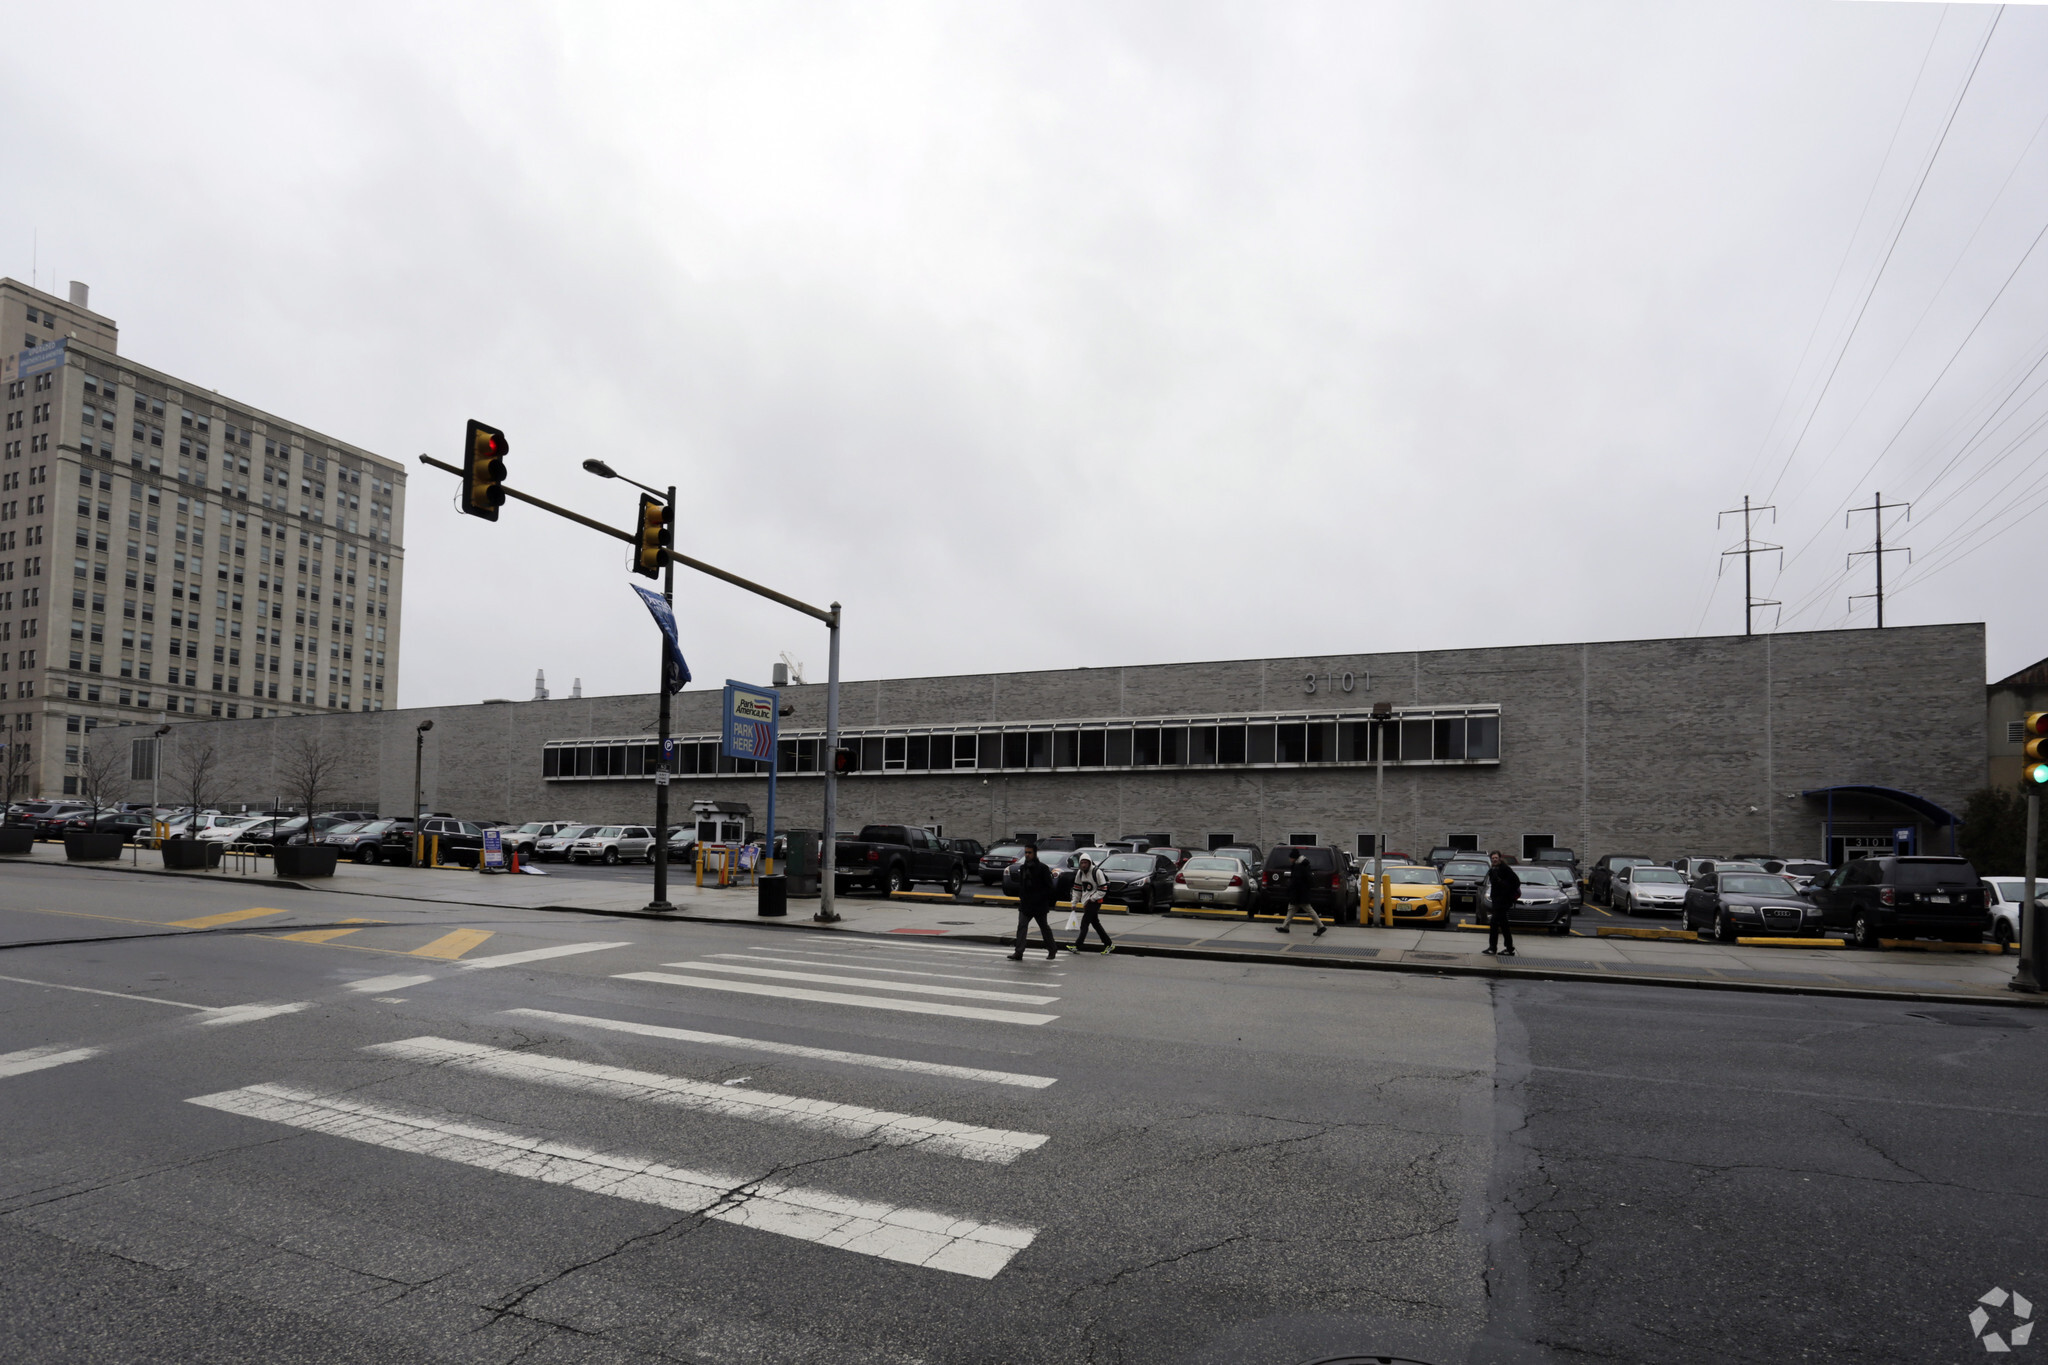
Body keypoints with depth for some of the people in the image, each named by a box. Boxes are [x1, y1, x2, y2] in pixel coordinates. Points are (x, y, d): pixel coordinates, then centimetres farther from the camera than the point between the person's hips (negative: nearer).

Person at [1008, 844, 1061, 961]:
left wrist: (1049, 904, -9)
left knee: (1044, 927, 10)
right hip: (1025, 904, 4)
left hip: (1039, 905, -4)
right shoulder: (1022, 868, 7)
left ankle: (1052, 950, 28)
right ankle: (1019, 953, -11)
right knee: (1021, 927, -8)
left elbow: (1049, 887, -8)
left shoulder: (1042, 868, -9)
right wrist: (1020, 897, 9)